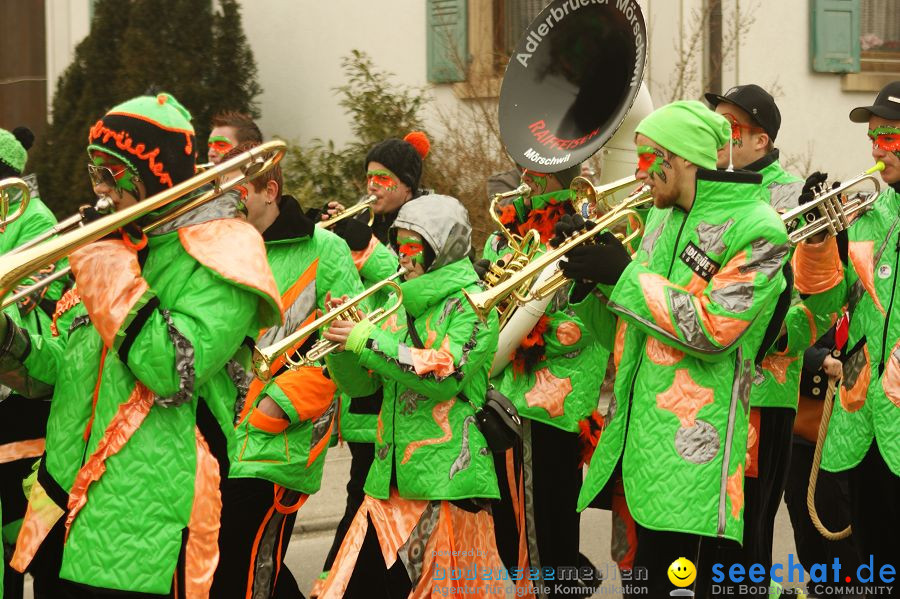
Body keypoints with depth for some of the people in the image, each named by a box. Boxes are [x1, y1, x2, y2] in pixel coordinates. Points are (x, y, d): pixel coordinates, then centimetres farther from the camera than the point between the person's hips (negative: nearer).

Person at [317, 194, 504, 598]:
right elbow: (359, 383, 16)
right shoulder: (399, 305, 17)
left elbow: (446, 373, -19)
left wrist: (366, 339, -17)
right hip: (391, 475, 6)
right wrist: (340, 339, -3)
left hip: (445, 475, -6)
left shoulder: (472, 303, -3)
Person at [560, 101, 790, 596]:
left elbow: (713, 329, -19)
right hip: (634, 434, 7)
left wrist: (624, 275, -15)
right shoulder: (663, 217, 16)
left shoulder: (756, 230, -8)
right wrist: (590, 282, 1)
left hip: (689, 449, -7)